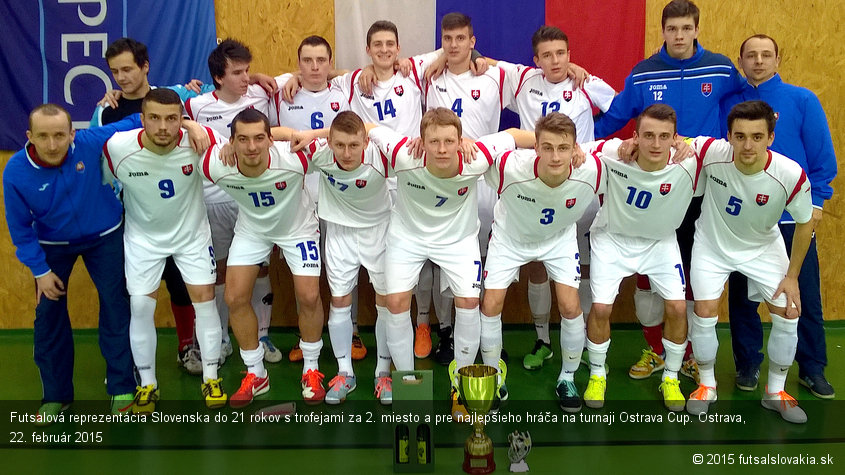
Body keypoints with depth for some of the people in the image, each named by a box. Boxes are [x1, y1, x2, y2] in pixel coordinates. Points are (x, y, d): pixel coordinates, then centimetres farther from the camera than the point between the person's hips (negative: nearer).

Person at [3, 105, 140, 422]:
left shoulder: (90, 142, -28)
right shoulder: (16, 171, -24)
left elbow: (135, 124, -14)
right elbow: (20, 227, -11)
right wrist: (40, 270, -10)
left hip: (105, 237, 0)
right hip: (52, 245, 1)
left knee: (116, 308, 2)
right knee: (48, 315, 5)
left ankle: (122, 388, 17)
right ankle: (56, 395, 23)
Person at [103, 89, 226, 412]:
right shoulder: (116, 148, -26)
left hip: (192, 232, 0)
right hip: (143, 236, 0)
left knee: (204, 298, 0)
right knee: (141, 306, 0)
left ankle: (211, 377, 17)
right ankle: (147, 385, 19)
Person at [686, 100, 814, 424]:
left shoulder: (791, 175, -30)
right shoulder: (711, 152, -32)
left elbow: (805, 223, -12)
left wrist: (792, 276, -7)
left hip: (764, 248, 1)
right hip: (712, 244, -1)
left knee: (788, 315, -1)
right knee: (705, 312, -7)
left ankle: (775, 392, 22)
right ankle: (707, 386, 19)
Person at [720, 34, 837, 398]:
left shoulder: (802, 100, 1)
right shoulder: (728, 104, 3)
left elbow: (822, 156, 1)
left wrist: (816, 200, -5)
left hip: (793, 216, 0)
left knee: (805, 293, 7)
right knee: (743, 293, 9)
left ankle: (812, 369, 22)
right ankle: (747, 364, 25)